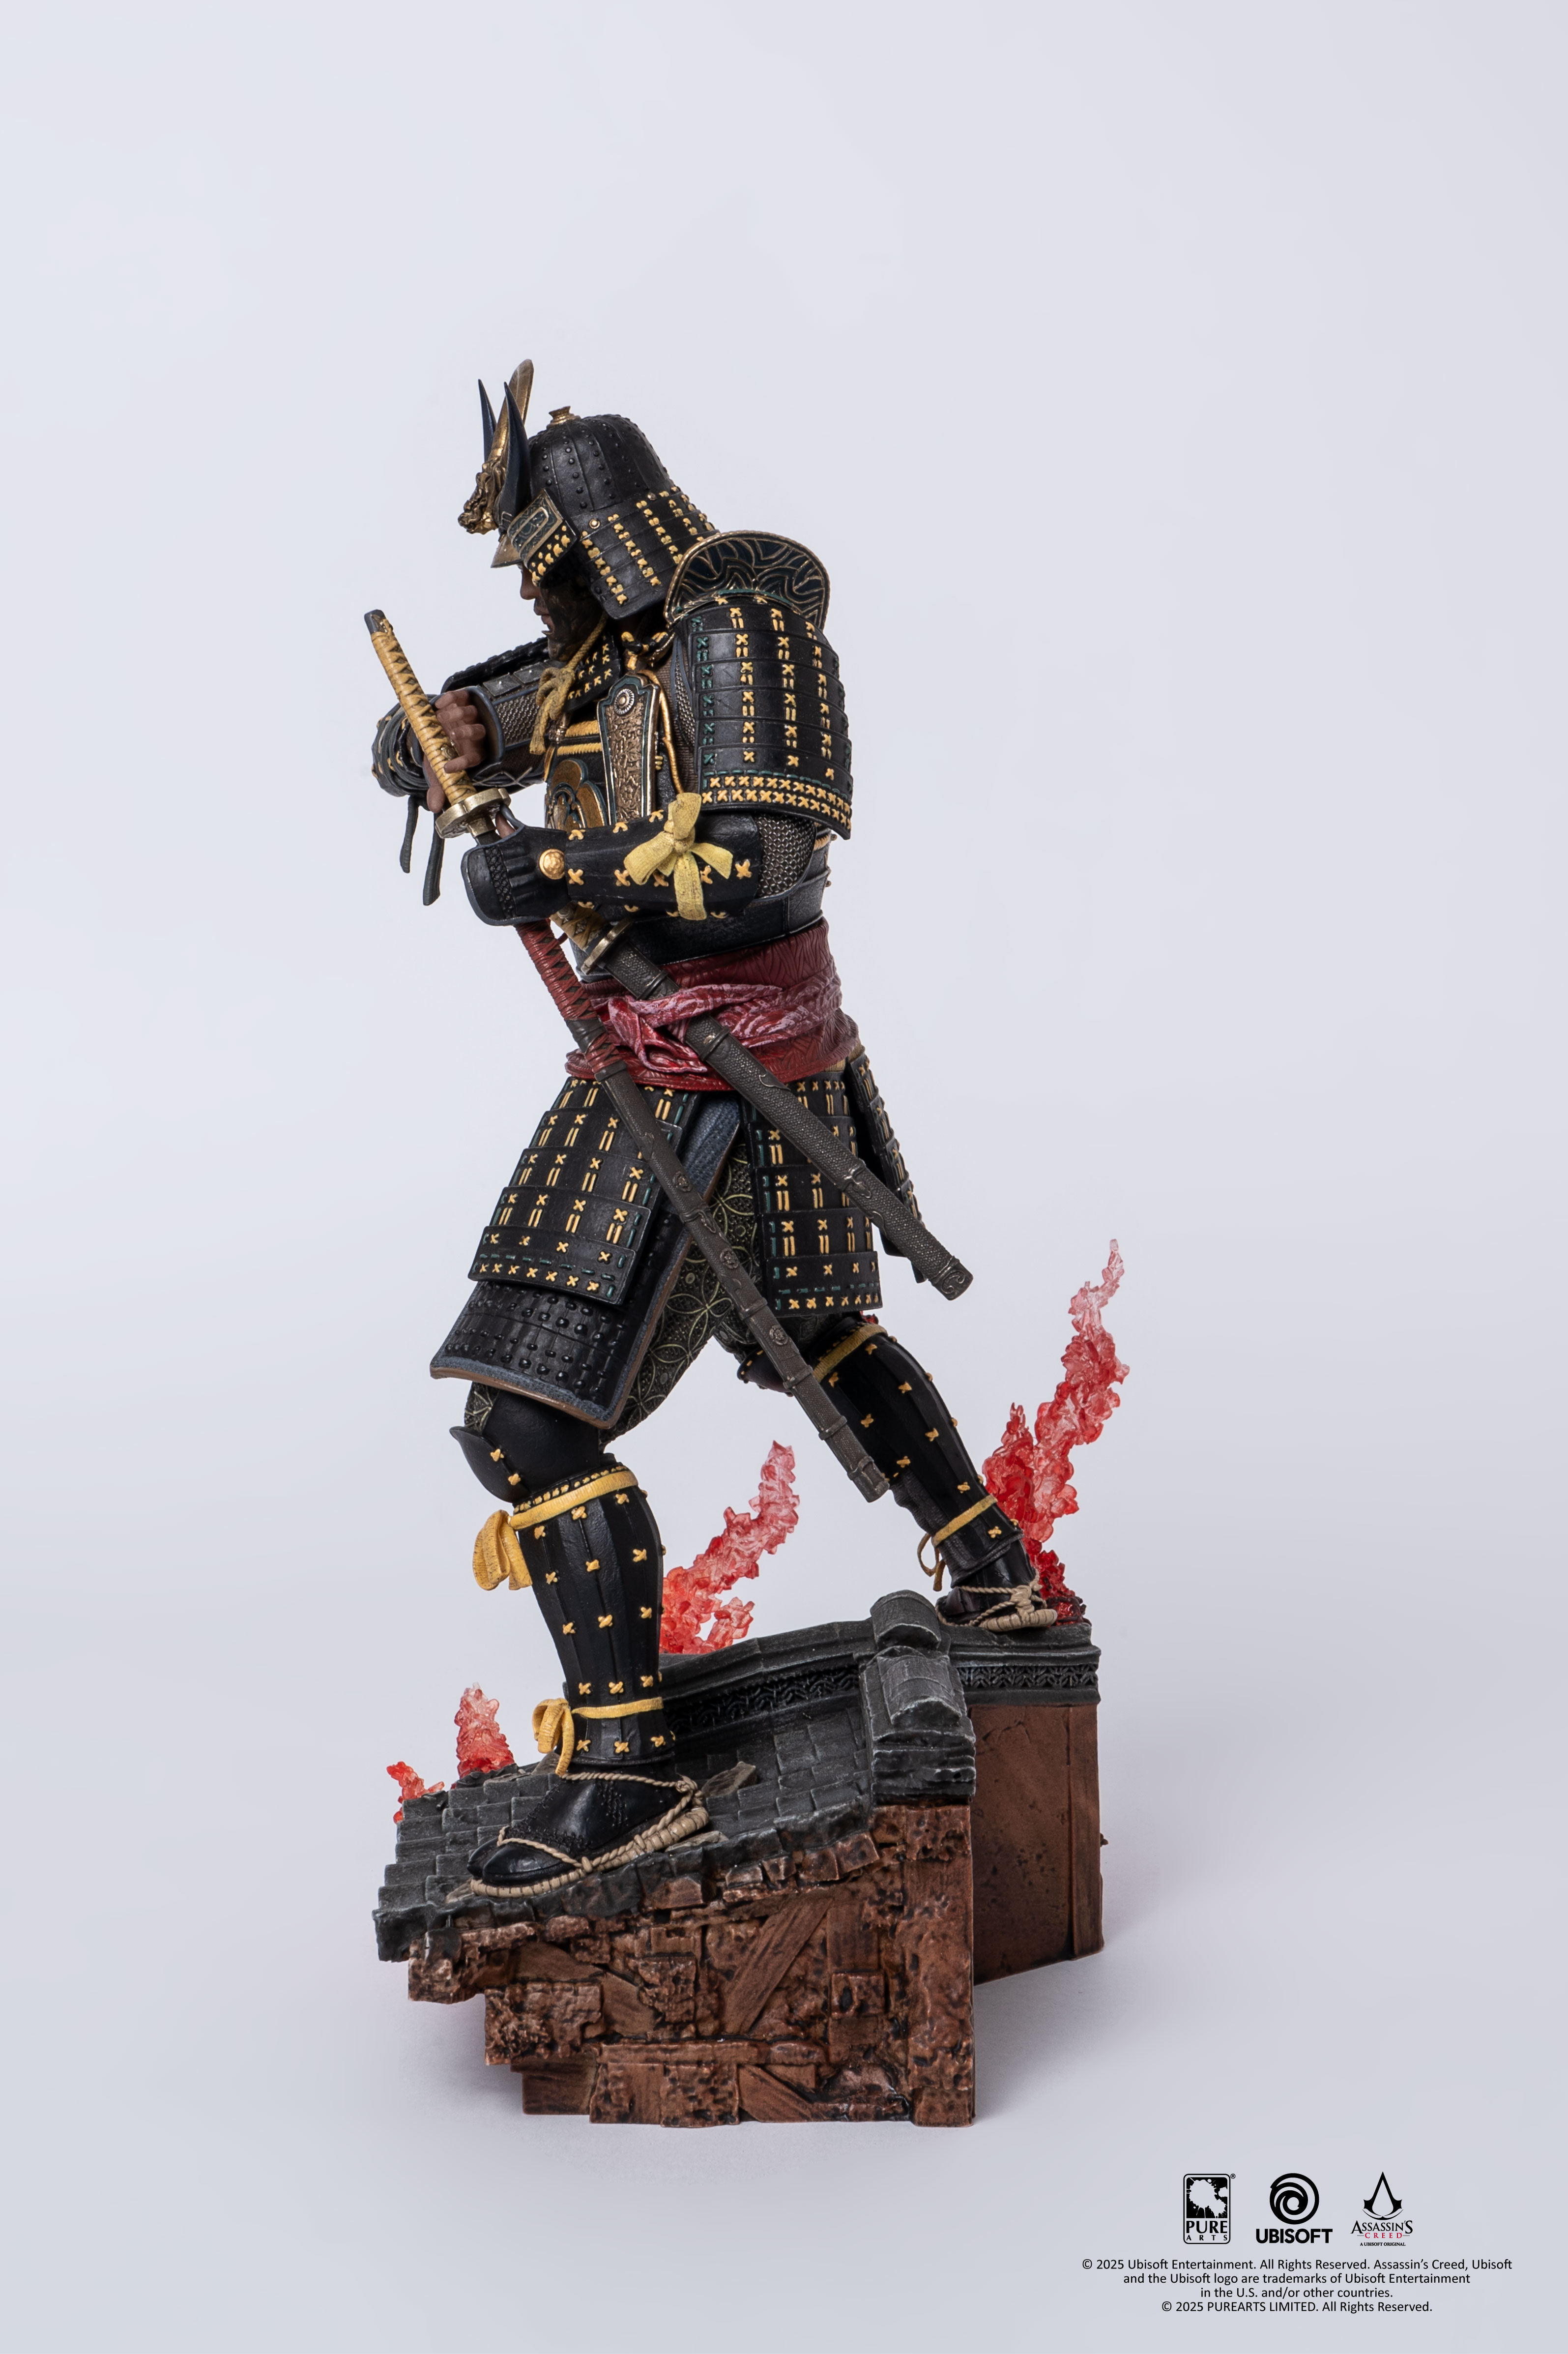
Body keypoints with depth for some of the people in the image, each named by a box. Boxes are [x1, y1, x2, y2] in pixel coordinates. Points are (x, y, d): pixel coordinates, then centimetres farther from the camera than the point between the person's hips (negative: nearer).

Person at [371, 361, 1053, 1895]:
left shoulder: (742, 635, -17)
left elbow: (762, 864, -26)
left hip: (706, 1072, -11)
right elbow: (414, 757, 12)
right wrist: (445, 727, -12)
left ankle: (623, 1768, -11)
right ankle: (993, 1573, 44)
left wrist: (555, 873, -21)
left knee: (528, 1419, -13)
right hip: (753, 1066, 11)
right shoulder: (598, 647, 11)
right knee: (820, 1332, 30)